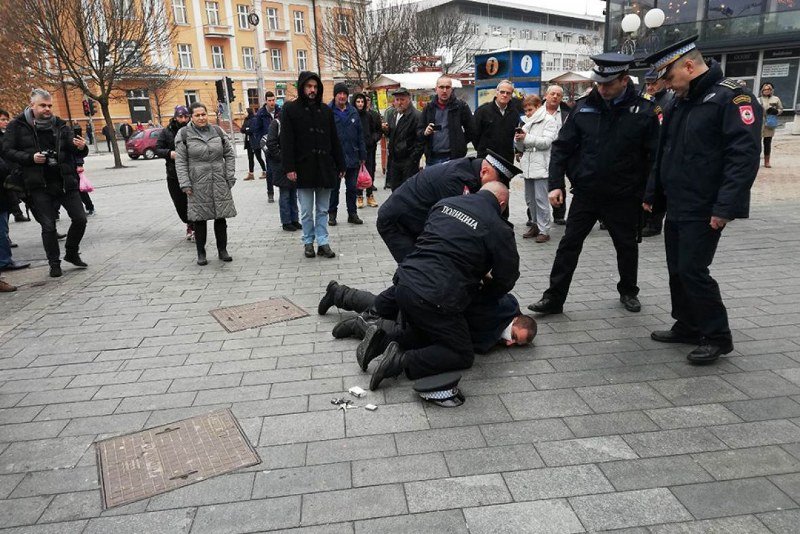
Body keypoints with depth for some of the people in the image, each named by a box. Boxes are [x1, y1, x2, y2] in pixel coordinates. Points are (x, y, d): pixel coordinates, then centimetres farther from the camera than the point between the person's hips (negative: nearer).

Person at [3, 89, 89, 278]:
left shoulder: (60, 125, 9)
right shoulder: (17, 126, 1)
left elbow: (78, 153, 8)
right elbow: (7, 151, -2)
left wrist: (81, 147, -15)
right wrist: (31, 158, -17)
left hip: (66, 182, 3)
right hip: (39, 186, -2)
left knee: (80, 218, 0)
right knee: (48, 226, 2)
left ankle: (71, 253, 23)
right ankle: (54, 264, 16)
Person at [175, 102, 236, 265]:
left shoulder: (217, 131, 8)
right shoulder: (184, 134, -1)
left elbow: (230, 154, 12)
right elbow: (180, 161, -2)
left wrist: (230, 176, 3)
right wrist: (185, 184, -9)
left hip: (219, 182, 2)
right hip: (197, 183, -2)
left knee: (221, 217, 6)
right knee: (199, 219, 3)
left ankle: (222, 250, 19)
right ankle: (201, 253, 14)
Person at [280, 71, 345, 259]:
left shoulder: (326, 110, 10)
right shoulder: (290, 109, 0)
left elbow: (334, 140, 11)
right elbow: (286, 141, -5)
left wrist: (340, 165, 8)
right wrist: (289, 167, -13)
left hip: (325, 166, 3)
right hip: (304, 167, -3)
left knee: (322, 210, 8)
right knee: (306, 210, 6)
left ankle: (322, 243, 13)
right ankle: (308, 242, 19)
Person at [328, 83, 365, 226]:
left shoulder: (353, 112, 8)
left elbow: (360, 135, 9)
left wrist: (362, 155, 5)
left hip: (352, 157, 3)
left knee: (352, 187, 10)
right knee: (334, 187, 8)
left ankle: (352, 213, 20)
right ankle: (332, 214, 19)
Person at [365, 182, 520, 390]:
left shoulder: (444, 203, 13)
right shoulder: (499, 229, -3)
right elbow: (507, 277, 4)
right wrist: (482, 295, 25)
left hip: (404, 283, 7)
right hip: (436, 300, -7)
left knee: (424, 333, 31)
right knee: (463, 355, 11)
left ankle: (383, 340, 6)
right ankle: (403, 361, -8)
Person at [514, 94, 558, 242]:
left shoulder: (548, 120, -1)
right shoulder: (527, 123, 20)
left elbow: (546, 141, -14)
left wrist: (527, 138, -18)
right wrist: (518, 140, -2)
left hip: (541, 166, -7)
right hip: (528, 166, 8)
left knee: (541, 199, -9)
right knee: (530, 199, 12)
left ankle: (544, 230, -4)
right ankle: (536, 225, 24)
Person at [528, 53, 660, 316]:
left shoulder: (643, 111, -7)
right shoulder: (584, 107, -2)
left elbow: (653, 156, -4)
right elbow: (562, 146, -1)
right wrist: (556, 183, -10)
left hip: (624, 196, -1)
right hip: (585, 193, 1)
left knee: (627, 246, 15)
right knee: (569, 245, 2)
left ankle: (628, 291, 36)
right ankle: (554, 298, 10)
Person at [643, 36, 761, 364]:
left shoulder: (732, 98, -13)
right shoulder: (679, 103, 14)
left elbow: (744, 155, -21)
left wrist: (726, 207, -26)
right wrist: (653, 195, 18)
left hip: (704, 211, -8)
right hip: (676, 207, 9)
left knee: (692, 270, -7)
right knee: (677, 269, 13)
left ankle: (717, 337, 9)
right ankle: (687, 327, 28)